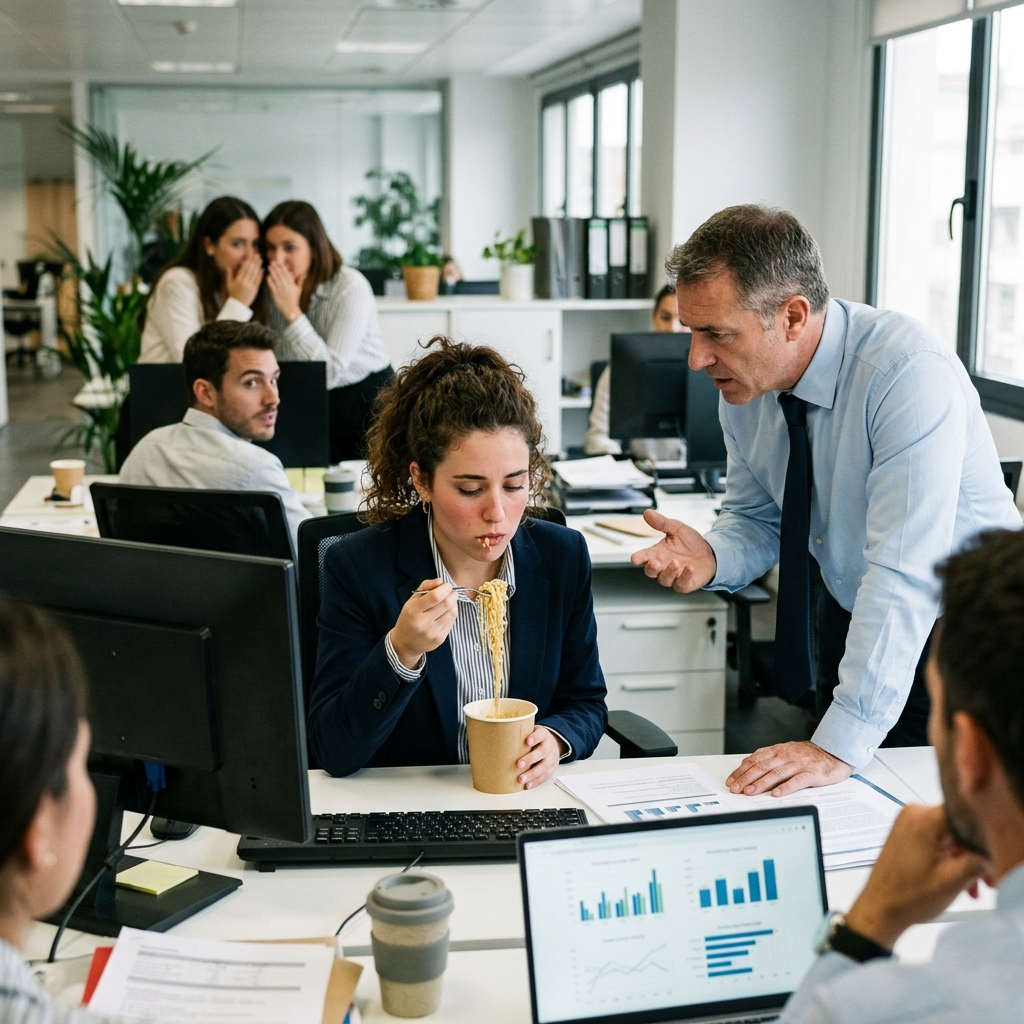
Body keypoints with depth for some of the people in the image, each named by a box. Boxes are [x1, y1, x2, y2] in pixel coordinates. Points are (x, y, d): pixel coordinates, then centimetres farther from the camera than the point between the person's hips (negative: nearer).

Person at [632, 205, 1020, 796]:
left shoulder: (911, 373, -32)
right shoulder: (745, 384, -10)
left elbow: (905, 575, -38)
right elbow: (757, 522, 4)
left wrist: (842, 745, -42)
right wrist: (711, 558, -21)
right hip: (850, 615, 6)